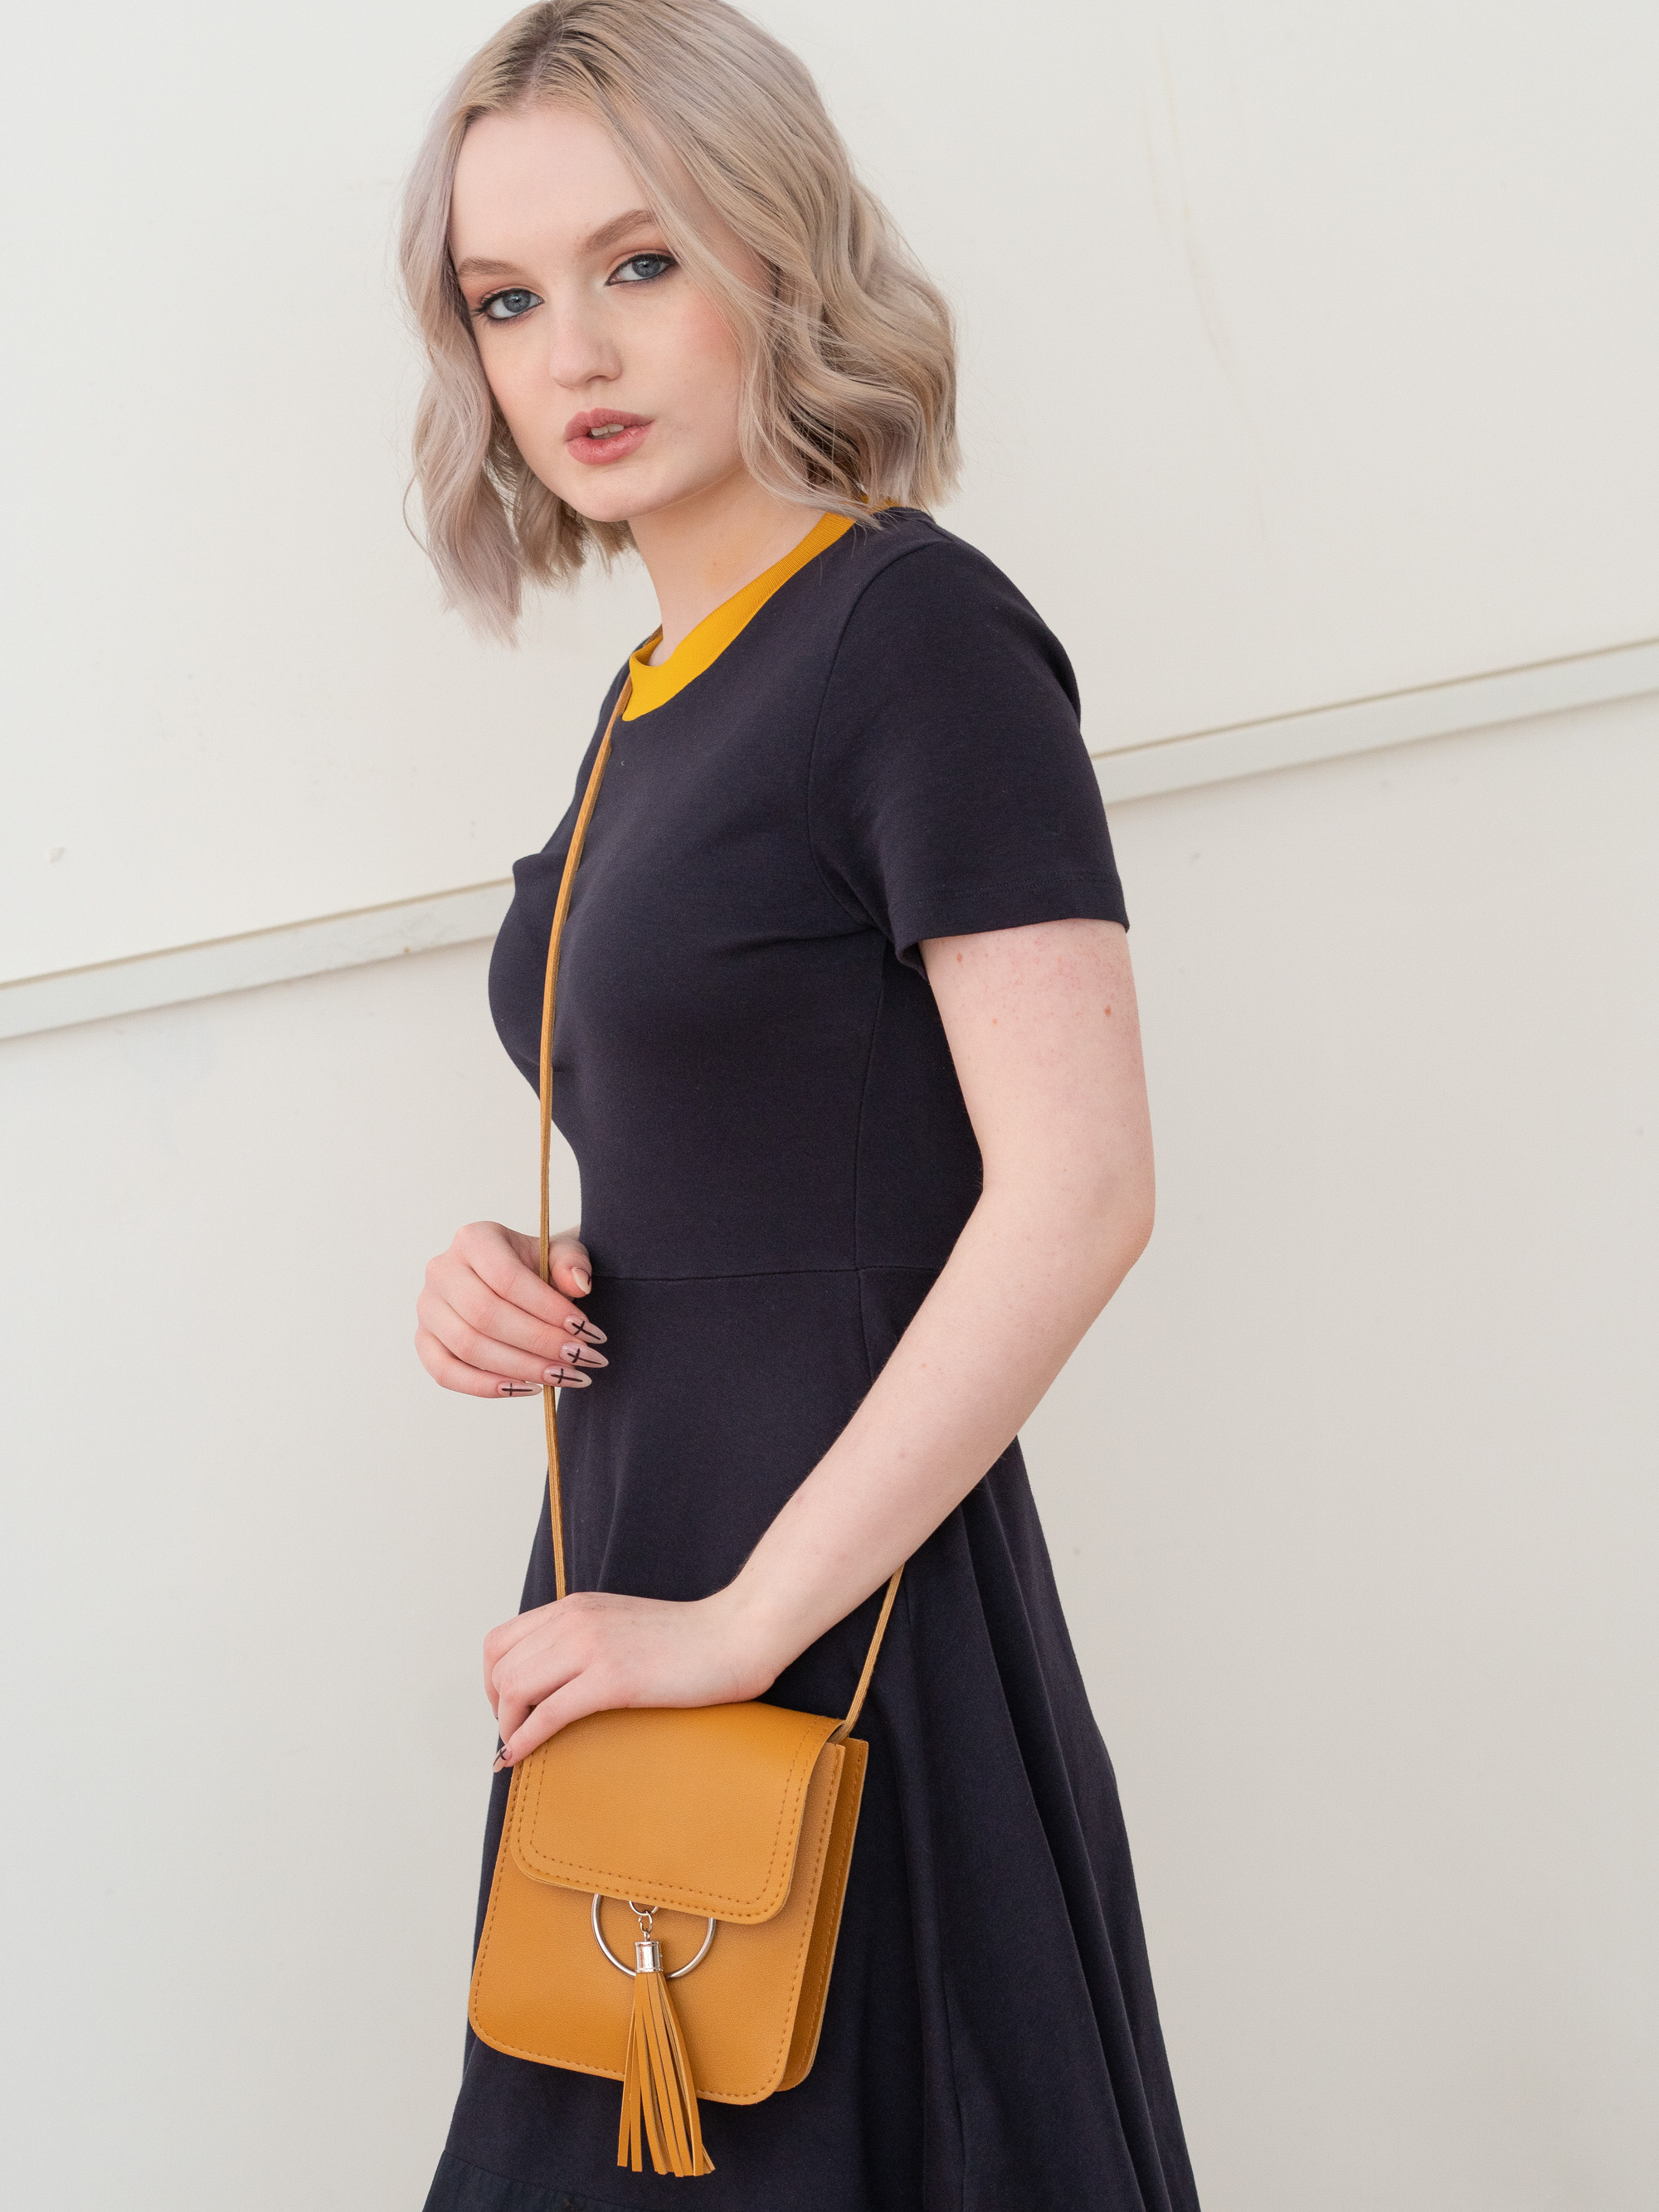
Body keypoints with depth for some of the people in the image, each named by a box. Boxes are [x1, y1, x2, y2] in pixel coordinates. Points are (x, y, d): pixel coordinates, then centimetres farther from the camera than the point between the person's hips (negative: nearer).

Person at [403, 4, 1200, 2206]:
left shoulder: (914, 628, -13)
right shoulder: (659, 691, 11)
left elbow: (1076, 1194, -21)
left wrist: (743, 1617, -19)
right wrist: (537, 1284, 2)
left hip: (849, 1605, -8)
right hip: (645, 1575, 8)